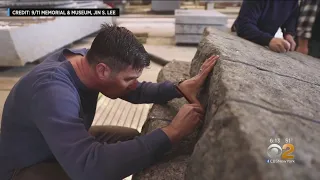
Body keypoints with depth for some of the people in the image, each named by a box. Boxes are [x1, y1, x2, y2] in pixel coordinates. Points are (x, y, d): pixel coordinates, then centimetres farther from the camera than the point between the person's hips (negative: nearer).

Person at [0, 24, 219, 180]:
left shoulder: (88, 60, -15)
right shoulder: (52, 91, -39)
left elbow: (137, 92, -4)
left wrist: (179, 88, -20)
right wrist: (171, 133, -44)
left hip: (73, 143, 7)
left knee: (132, 138, -2)